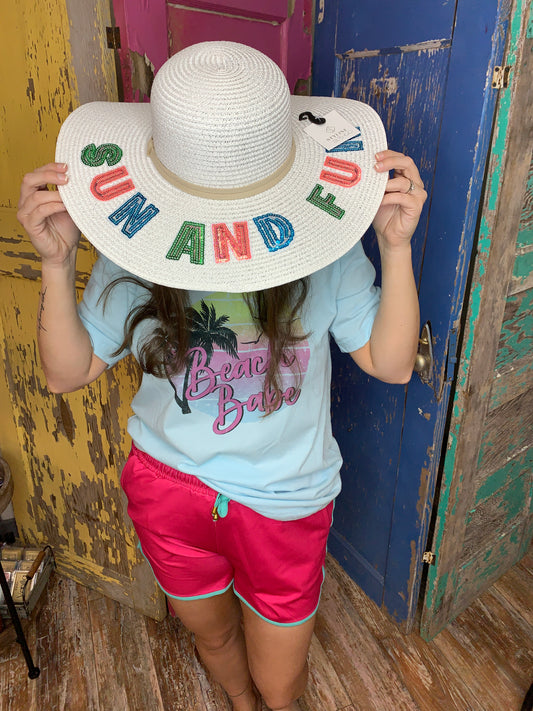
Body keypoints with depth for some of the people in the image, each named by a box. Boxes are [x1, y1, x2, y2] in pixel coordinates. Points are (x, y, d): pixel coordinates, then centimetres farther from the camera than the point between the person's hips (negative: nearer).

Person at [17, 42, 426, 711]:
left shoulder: (322, 239, -18)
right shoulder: (136, 244, -16)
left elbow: (391, 363, -13)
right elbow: (67, 372, -9)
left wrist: (396, 248, -25)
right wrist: (56, 262, -23)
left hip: (285, 499, -1)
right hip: (169, 485, 2)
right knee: (211, 636, 31)